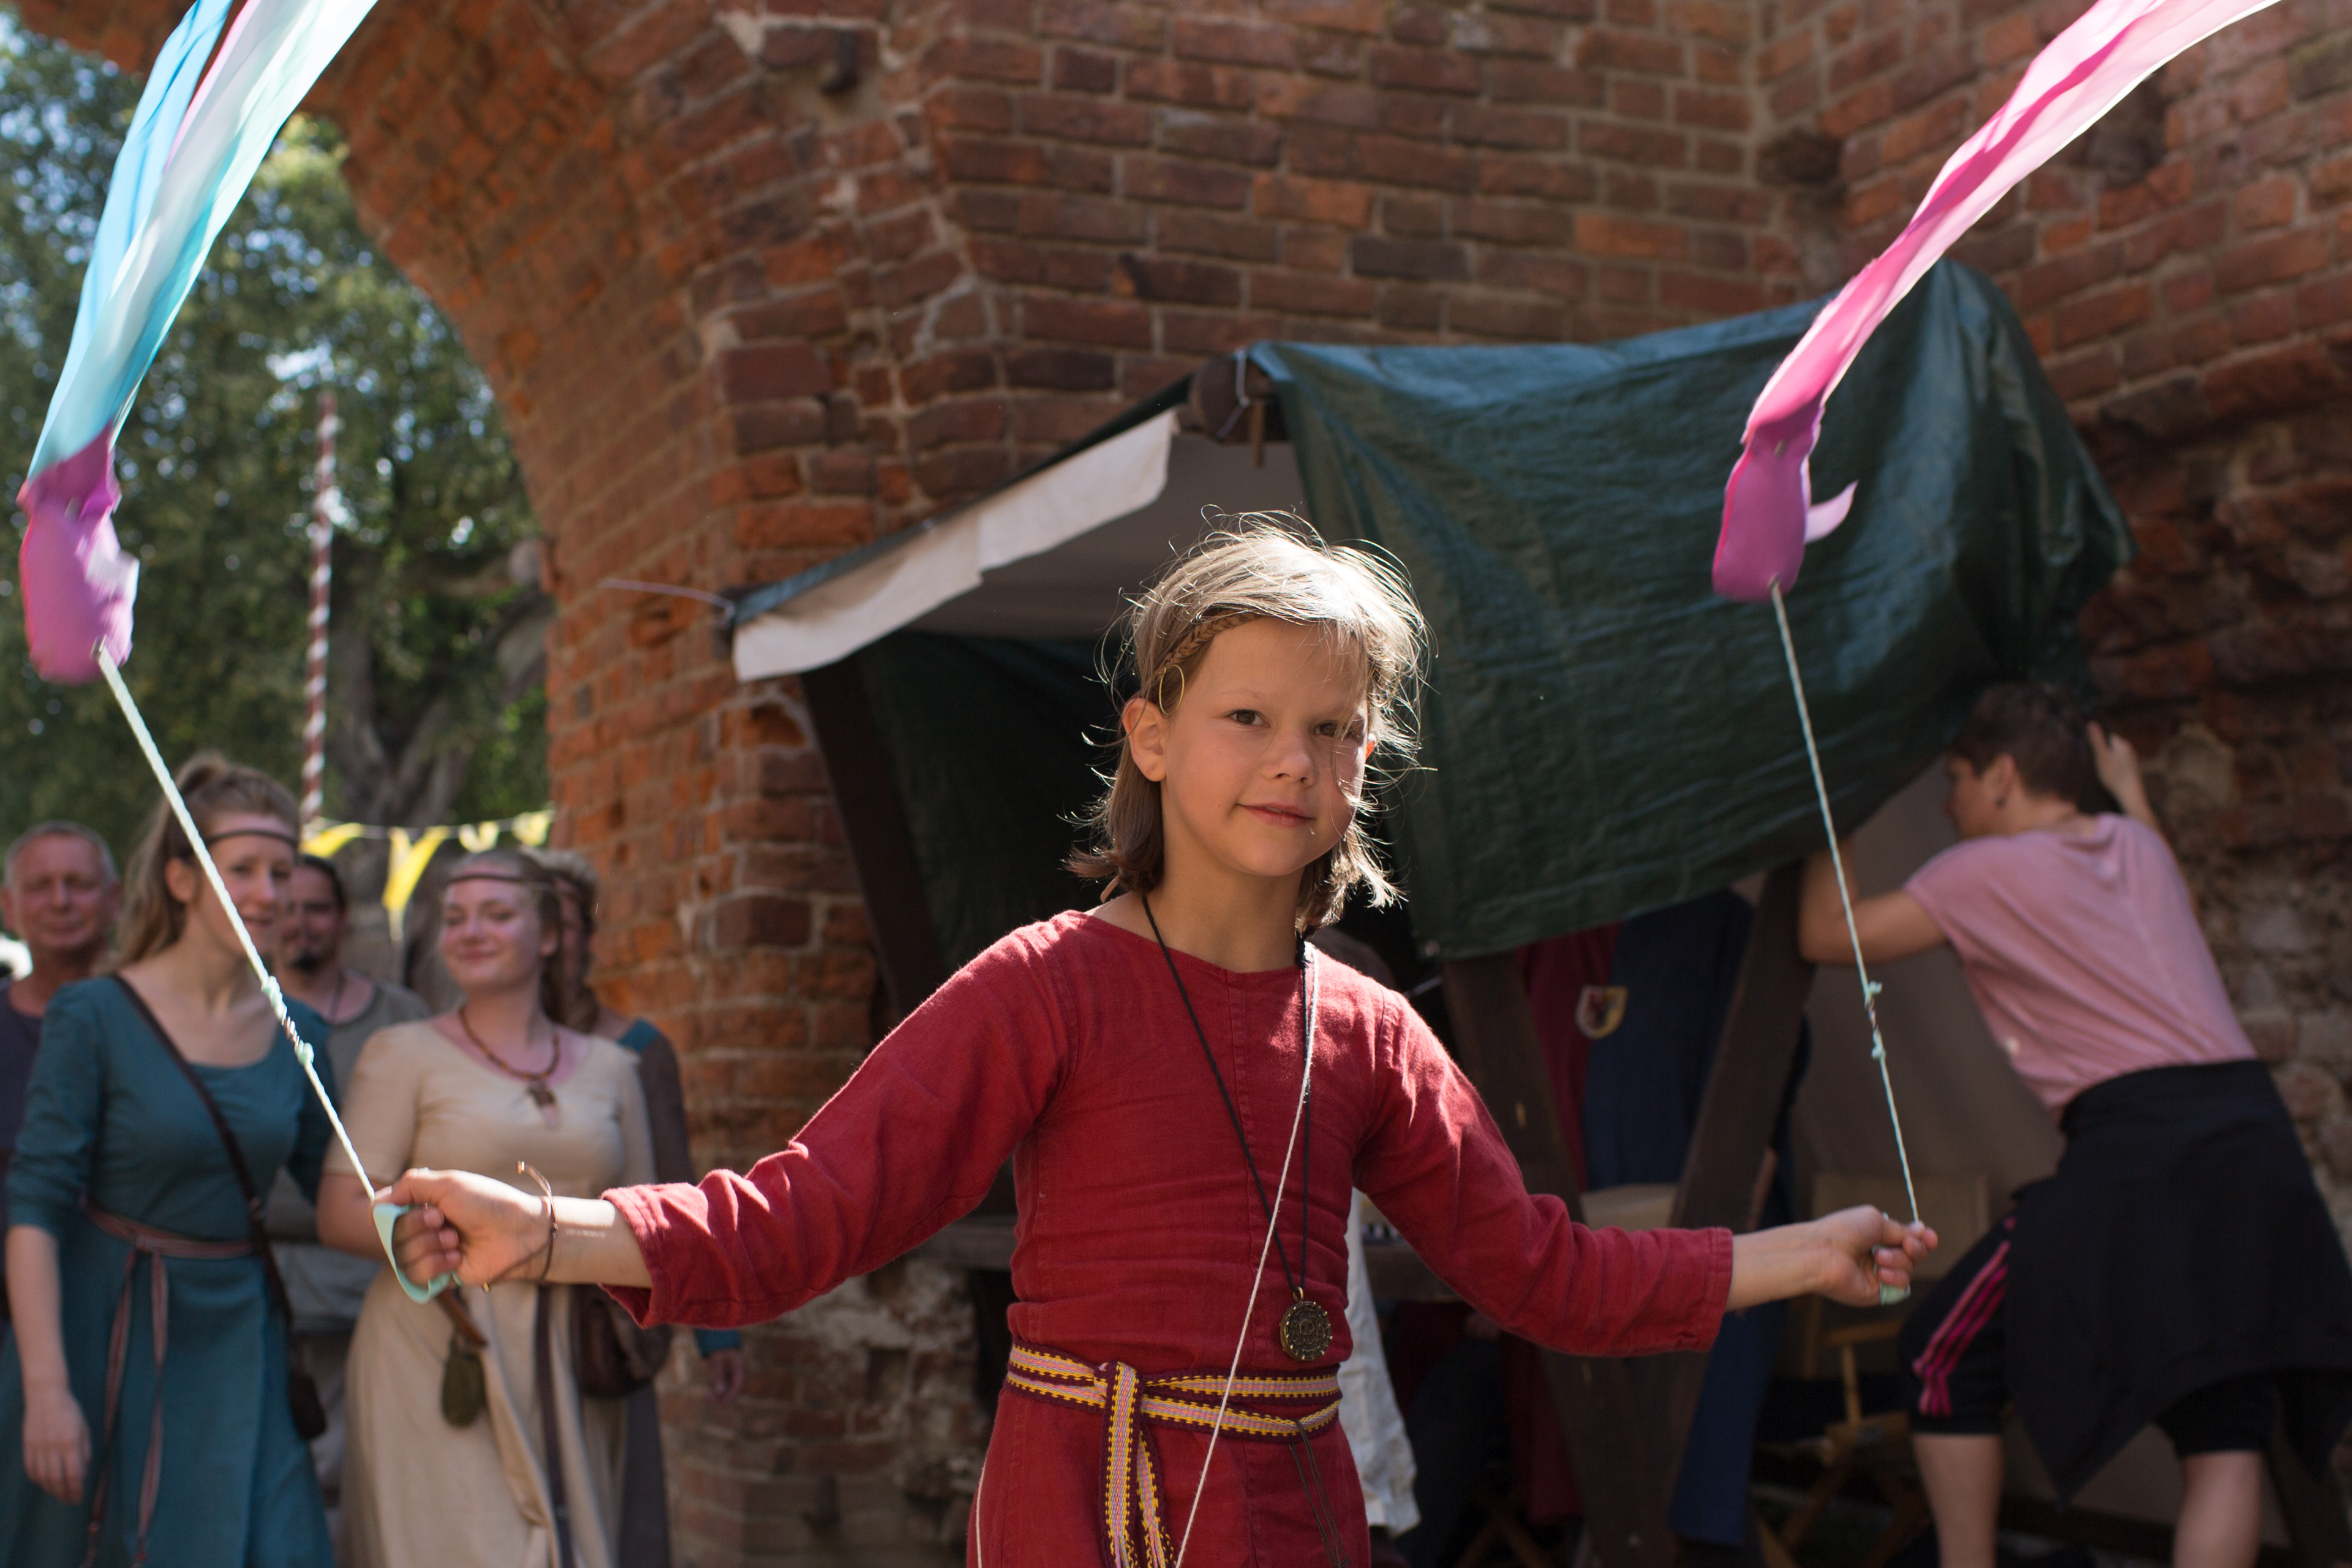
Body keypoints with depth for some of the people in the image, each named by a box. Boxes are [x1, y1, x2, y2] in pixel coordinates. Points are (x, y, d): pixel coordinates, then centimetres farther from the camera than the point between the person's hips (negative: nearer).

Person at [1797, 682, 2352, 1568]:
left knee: (1948, 1358, 9)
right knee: (2224, 1428, 4)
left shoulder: (1986, 872, 3)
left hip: (2136, 1140, -6)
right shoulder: (2138, 846, 21)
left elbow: (1826, 936, 8)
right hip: (2256, 1130, 7)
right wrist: (2131, 793, 46)